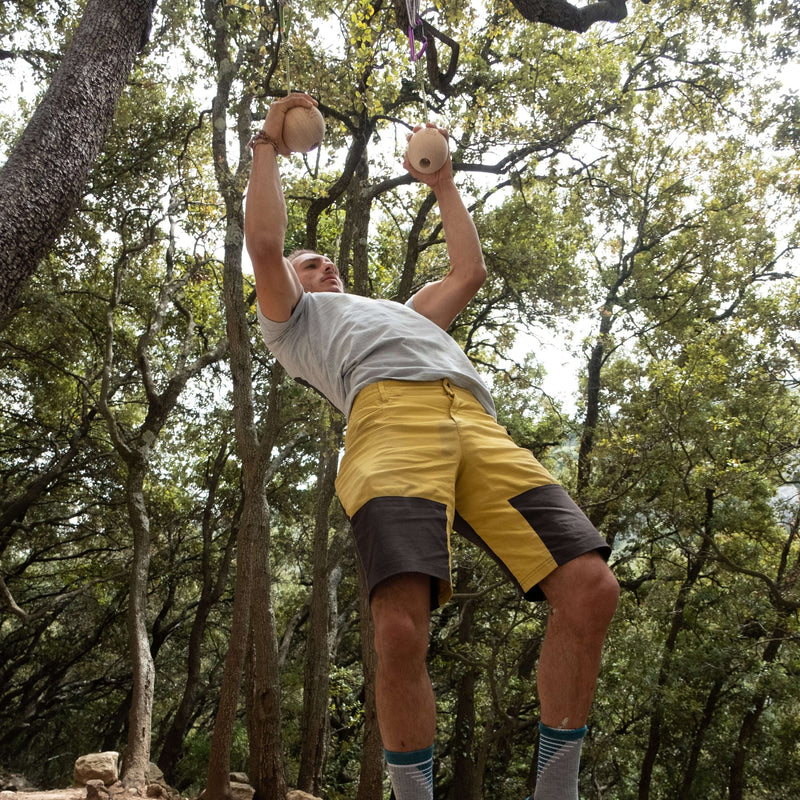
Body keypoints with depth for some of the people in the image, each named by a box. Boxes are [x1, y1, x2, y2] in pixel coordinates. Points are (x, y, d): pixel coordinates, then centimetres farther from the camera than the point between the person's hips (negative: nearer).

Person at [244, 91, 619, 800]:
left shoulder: (401, 311, 47)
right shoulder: (293, 319, 33)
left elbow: (469, 270, 46)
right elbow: (263, 243, 17)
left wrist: (443, 185, 54)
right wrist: (270, 145, 29)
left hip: (481, 428, 5)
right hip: (391, 416, -4)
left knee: (591, 588, -12)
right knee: (401, 631, -25)